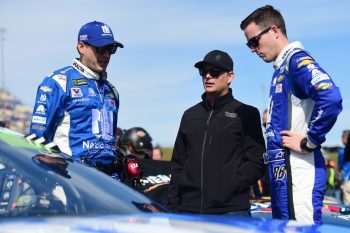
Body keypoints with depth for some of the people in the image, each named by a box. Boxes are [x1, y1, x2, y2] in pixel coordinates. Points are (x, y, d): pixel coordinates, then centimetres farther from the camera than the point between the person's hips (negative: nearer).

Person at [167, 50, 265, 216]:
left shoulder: (246, 114, 6)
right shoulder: (190, 115, 20)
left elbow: (256, 163, -1)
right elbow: (178, 164, 19)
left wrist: (229, 188, -13)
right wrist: (173, 205, 9)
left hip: (231, 210, -4)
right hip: (190, 209, 4)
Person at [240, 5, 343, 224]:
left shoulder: (297, 60, -10)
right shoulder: (281, 68, 19)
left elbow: (330, 98, -26)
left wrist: (309, 143, -18)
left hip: (298, 172, -10)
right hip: (282, 173, 10)